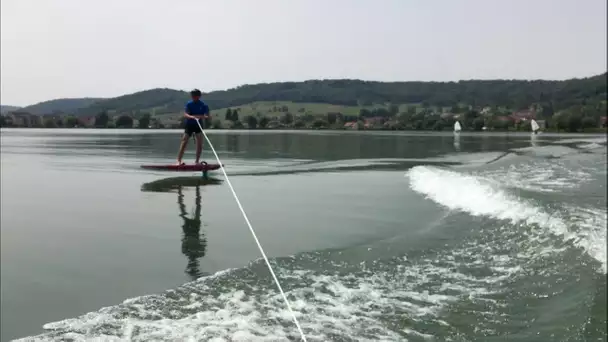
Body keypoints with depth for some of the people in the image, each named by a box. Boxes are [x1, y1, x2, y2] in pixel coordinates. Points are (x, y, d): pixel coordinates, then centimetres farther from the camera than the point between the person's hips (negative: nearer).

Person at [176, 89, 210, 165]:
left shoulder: (203, 105, -3)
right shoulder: (189, 104, -6)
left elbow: (207, 116, -11)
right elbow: (185, 114, -17)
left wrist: (202, 117, -33)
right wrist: (192, 117, -37)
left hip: (198, 125, 2)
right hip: (189, 125, -2)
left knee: (200, 143, -7)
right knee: (184, 142, -9)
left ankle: (197, 161, 4)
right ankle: (179, 160, -10)